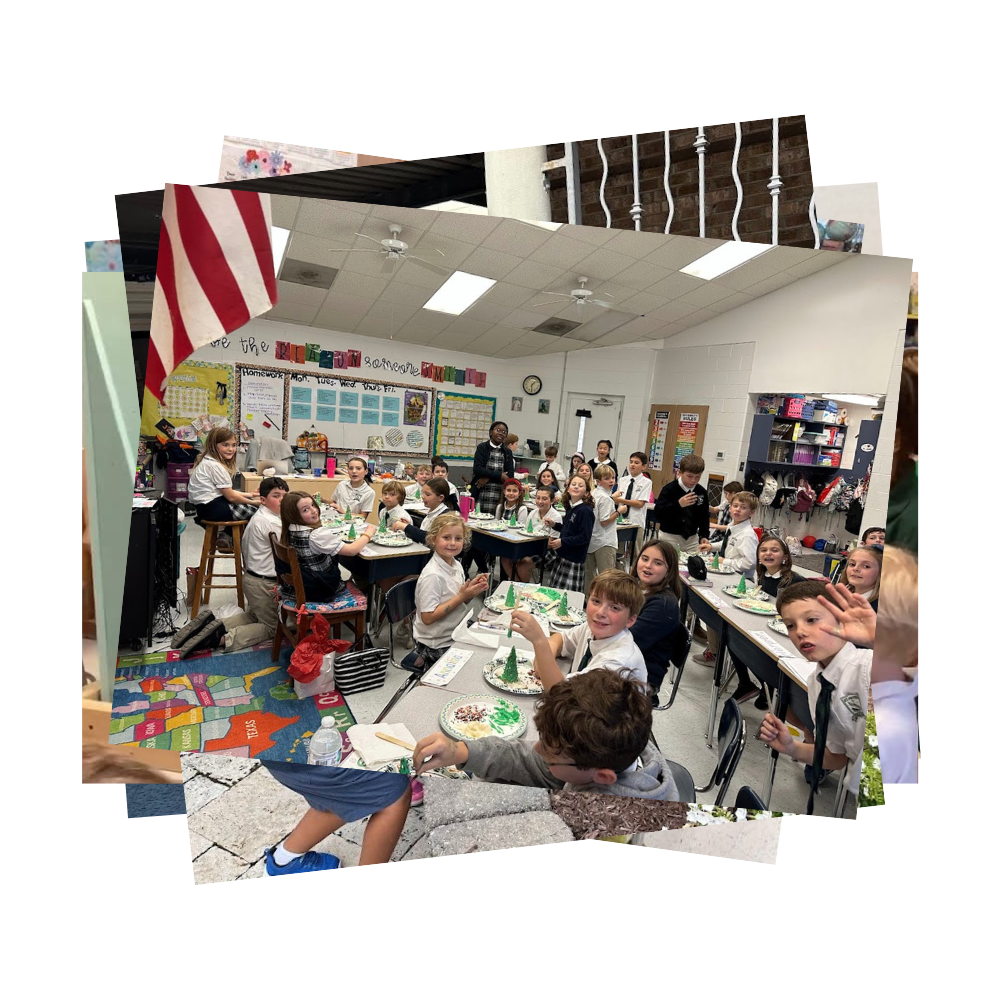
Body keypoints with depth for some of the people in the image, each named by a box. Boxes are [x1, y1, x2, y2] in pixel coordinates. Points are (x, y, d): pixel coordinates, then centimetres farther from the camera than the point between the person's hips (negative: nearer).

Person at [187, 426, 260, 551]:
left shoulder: (208, 461, 13)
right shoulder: (215, 466, -18)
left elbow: (226, 491, 17)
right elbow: (231, 497, -16)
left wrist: (249, 495, 13)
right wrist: (254, 502, -4)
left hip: (206, 505, 10)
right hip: (211, 508, -10)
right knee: (256, 510, -7)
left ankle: (227, 537, 15)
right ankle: (228, 537, 8)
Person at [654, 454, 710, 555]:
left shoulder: (702, 492, 3)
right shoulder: (669, 489, -11)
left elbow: (704, 517, 11)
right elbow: (657, 514, -18)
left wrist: (704, 536, -2)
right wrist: (678, 504, -29)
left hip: (692, 539, 4)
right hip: (669, 536, -4)